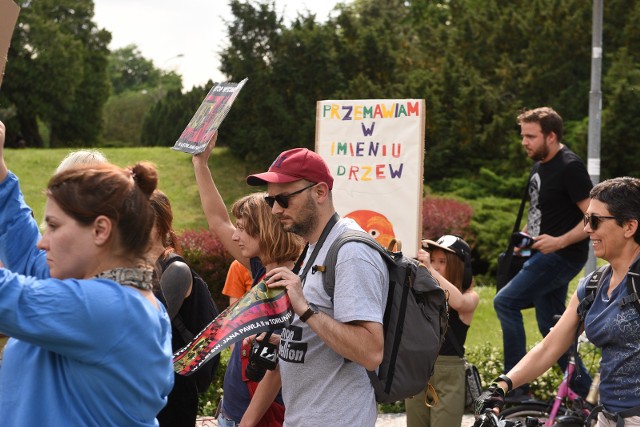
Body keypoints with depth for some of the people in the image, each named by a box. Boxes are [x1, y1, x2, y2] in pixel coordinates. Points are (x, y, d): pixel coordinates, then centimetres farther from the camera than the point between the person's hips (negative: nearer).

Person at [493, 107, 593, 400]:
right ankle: (586, 392, 20)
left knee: (505, 301, -17)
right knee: (550, 327, 12)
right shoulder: (539, 167, 13)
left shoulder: (570, 167, -15)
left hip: (562, 255, -10)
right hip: (543, 255, 10)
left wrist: (560, 241, -29)